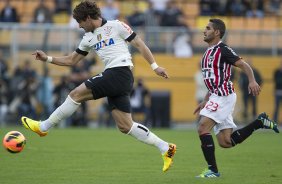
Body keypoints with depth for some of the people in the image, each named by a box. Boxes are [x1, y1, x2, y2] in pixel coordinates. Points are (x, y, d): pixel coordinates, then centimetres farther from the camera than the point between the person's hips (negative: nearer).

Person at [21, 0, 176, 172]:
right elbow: (71, 60, 26)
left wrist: (154, 66, -4)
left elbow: (139, 44, 1)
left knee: (77, 94, -10)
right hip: (112, 76, 9)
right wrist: (48, 59, 15)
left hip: (120, 73, -9)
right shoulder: (89, 38, 21)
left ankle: (43, 127, 1)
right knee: (125, 126, 2)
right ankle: (165, 148, 6)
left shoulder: (116, 26, 1)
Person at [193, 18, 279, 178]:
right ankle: (260, 122, 15)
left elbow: (244, 65, -16)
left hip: (224, 95, -9)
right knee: (225, 142, 5)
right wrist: (205, 101, 27)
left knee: (203, 128, -16)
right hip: (217, 96, 9)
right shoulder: (209, 52, 20)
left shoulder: (222, 50, -8)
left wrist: (252, 81, -33)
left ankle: (213, 170, -12)